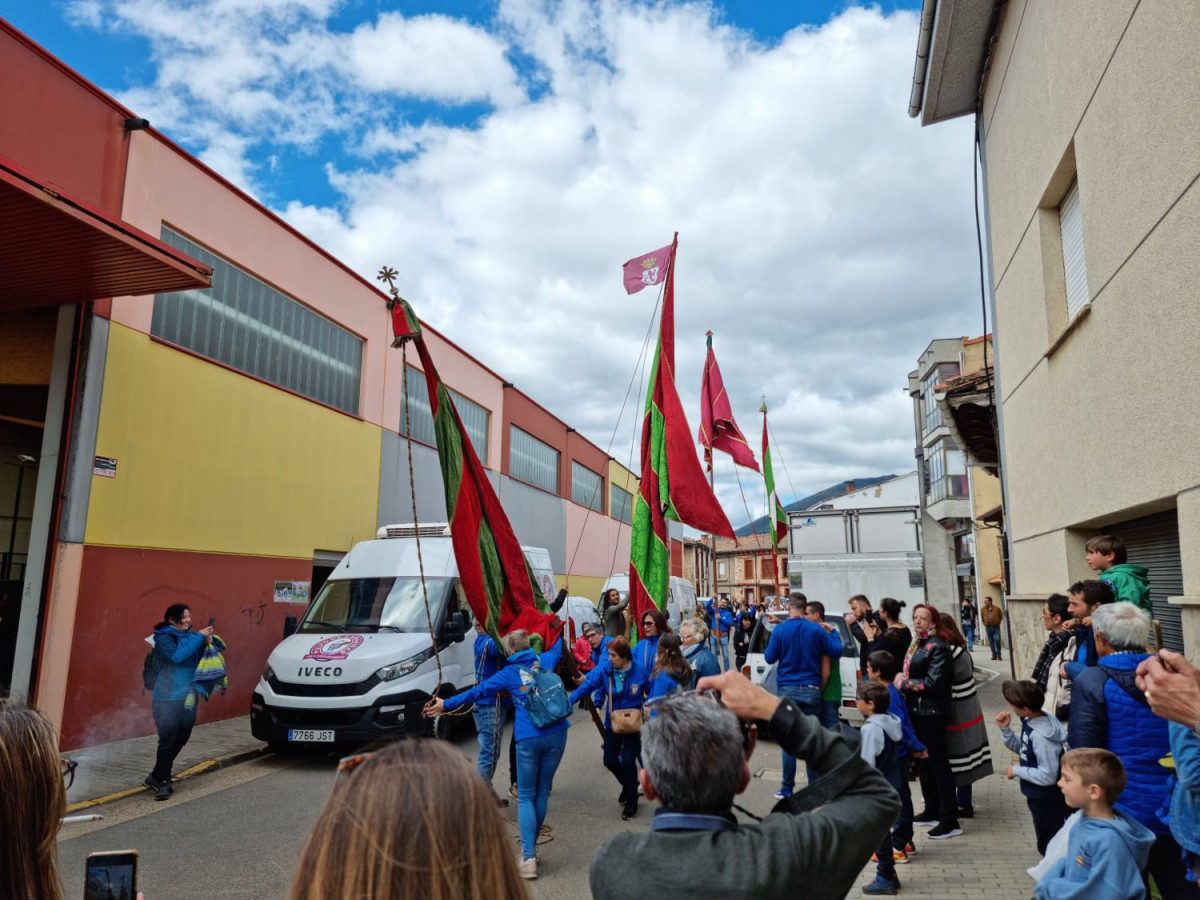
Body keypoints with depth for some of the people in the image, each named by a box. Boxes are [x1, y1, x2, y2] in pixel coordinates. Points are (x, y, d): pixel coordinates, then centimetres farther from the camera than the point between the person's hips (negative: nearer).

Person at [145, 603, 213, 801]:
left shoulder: (190, 635, 8)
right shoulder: (163, 638, -8)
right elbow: (176, 656, -25)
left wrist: (206, 644, -3)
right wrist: (199, 637, -22)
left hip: (188, 695, 6)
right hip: (168, 697, -6)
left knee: (181, 738, 9)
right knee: (168, 739, -8)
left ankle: (158, 777, 24)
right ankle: (161, 780, 5)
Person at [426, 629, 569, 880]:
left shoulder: (509, 673, 4)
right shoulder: (545, 660, 10)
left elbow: (478, 692, 6)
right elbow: (558, 647, 32)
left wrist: (446, 704, 13)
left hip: (528, 738, -3)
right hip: (556, 733, 3)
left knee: (526, 797, 5)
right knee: (542, 793, 13)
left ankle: (528, 858, -4)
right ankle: (532, 848, 23)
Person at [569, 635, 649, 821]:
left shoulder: (640, 670, -20)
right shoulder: (604, 668, -16)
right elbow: (587, 685, -24)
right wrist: (568, 702, -34)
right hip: (612, 722, 4)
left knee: (628, 760, -6)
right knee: (610, 760, 12)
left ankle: (631, 800, 18)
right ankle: (627, 785, 44)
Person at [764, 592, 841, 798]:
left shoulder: (780, 629, -6)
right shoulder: (816, 629, -2)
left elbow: (769, 658, -1)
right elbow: (836, 651, 4)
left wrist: (768, 649, 21)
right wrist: (833, 633, 20)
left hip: (788, 689, -1)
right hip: (811, 689, 2)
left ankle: (787, 789, 7)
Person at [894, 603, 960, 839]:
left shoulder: (938, 646, -14)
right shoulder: (917, 643, 12)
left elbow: (933, 682, -20)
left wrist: (905, 684, -13)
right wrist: (901, 677, -2)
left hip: (931, 712, -9)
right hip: (915, 710, 9)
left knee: (938, 763, -4)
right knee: (922, 762, 17)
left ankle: (950, 821, 3)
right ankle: (932, 811, 31)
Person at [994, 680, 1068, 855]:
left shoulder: (1041, 736, -33)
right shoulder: (1029, 722, -5)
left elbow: (1048, 776, -31)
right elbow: (1020, 747, 10)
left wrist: (1017, 771, -19)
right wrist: (1005, 729, -6)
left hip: (1048, 801, -9)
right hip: (1037, 796, 9)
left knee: (1048, 846, 12)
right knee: (1046, 844, 27)